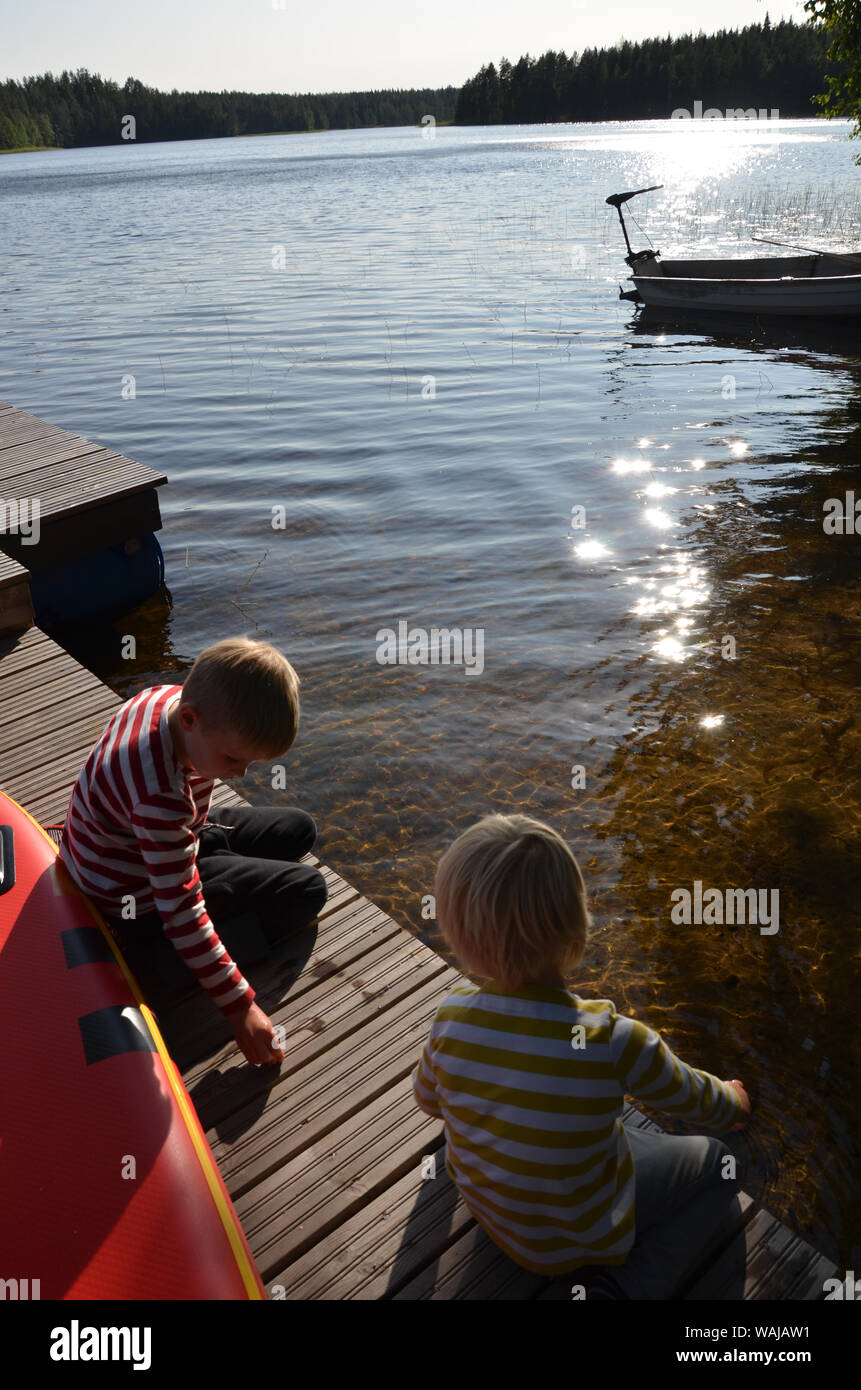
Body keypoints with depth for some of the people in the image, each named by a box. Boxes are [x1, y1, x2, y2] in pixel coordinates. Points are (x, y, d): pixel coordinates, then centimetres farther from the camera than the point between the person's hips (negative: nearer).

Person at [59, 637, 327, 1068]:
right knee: (306, 890, -11)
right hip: (140, 897, -9)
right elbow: (181, 911, -36)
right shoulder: (162, 797, -41)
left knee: (299, 829, 14)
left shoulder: (170, 696, -18)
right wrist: (239, 1006, -29)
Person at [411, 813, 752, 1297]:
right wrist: (734, 1104, 13)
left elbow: (427, 1099, -3)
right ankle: (629, 1284, 0)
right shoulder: (614, 1041, -35)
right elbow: (694, 1097, -12)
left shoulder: (452, 1017, -26)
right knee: (716, 1160, 14)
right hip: (574, 1238, -5)